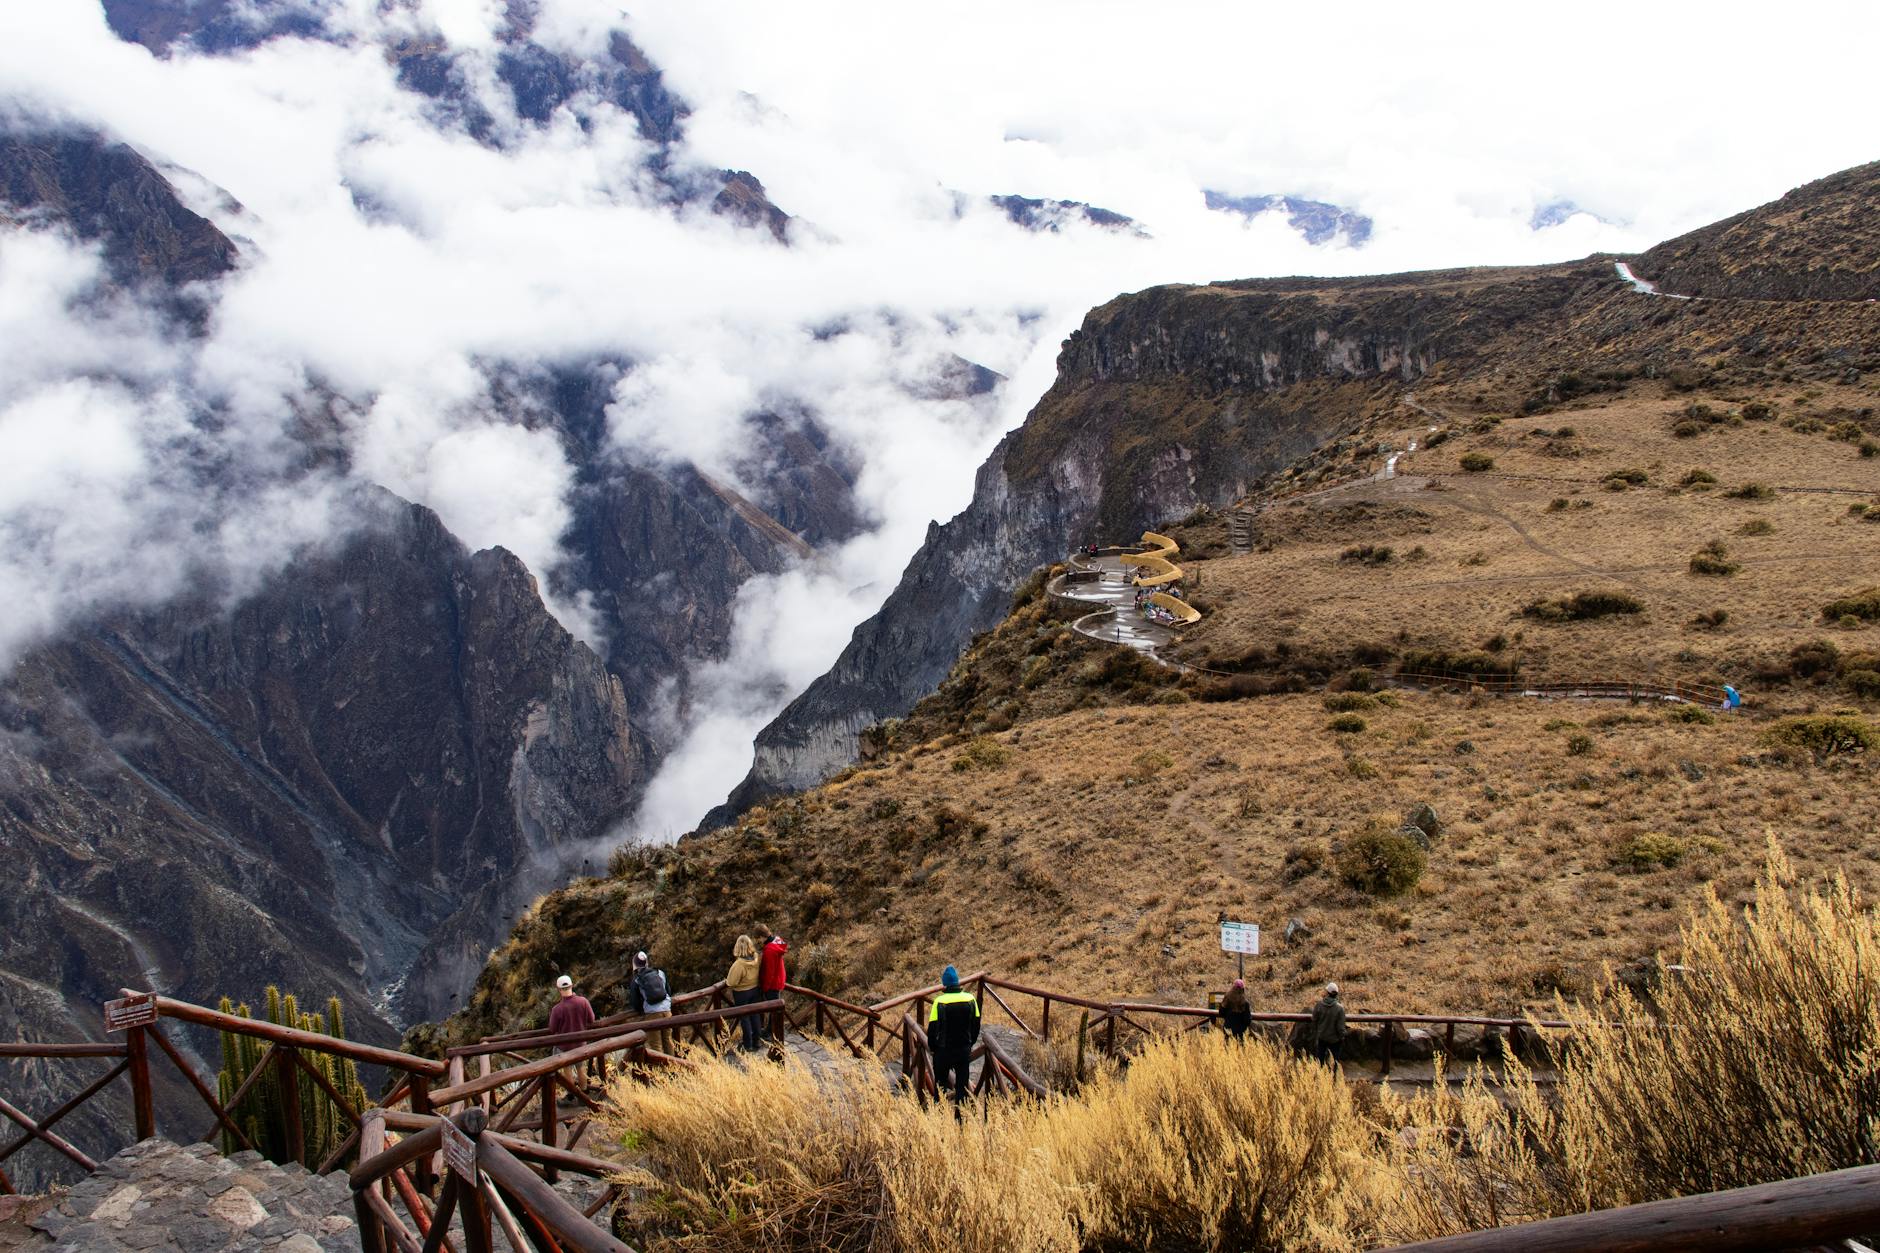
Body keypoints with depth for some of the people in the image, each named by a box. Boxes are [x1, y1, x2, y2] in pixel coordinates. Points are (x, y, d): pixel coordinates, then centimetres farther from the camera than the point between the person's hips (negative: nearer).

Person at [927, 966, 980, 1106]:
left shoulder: (939, 1002, -15)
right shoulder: (970, 999, -3)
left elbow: (932, 1027, -11)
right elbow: (976, 1024, 6)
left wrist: (932, 1047, 4)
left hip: (944, 1049, -3)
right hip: (964, 1049, 3)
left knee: (941, 1082, 13)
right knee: (962, 1082, 11)